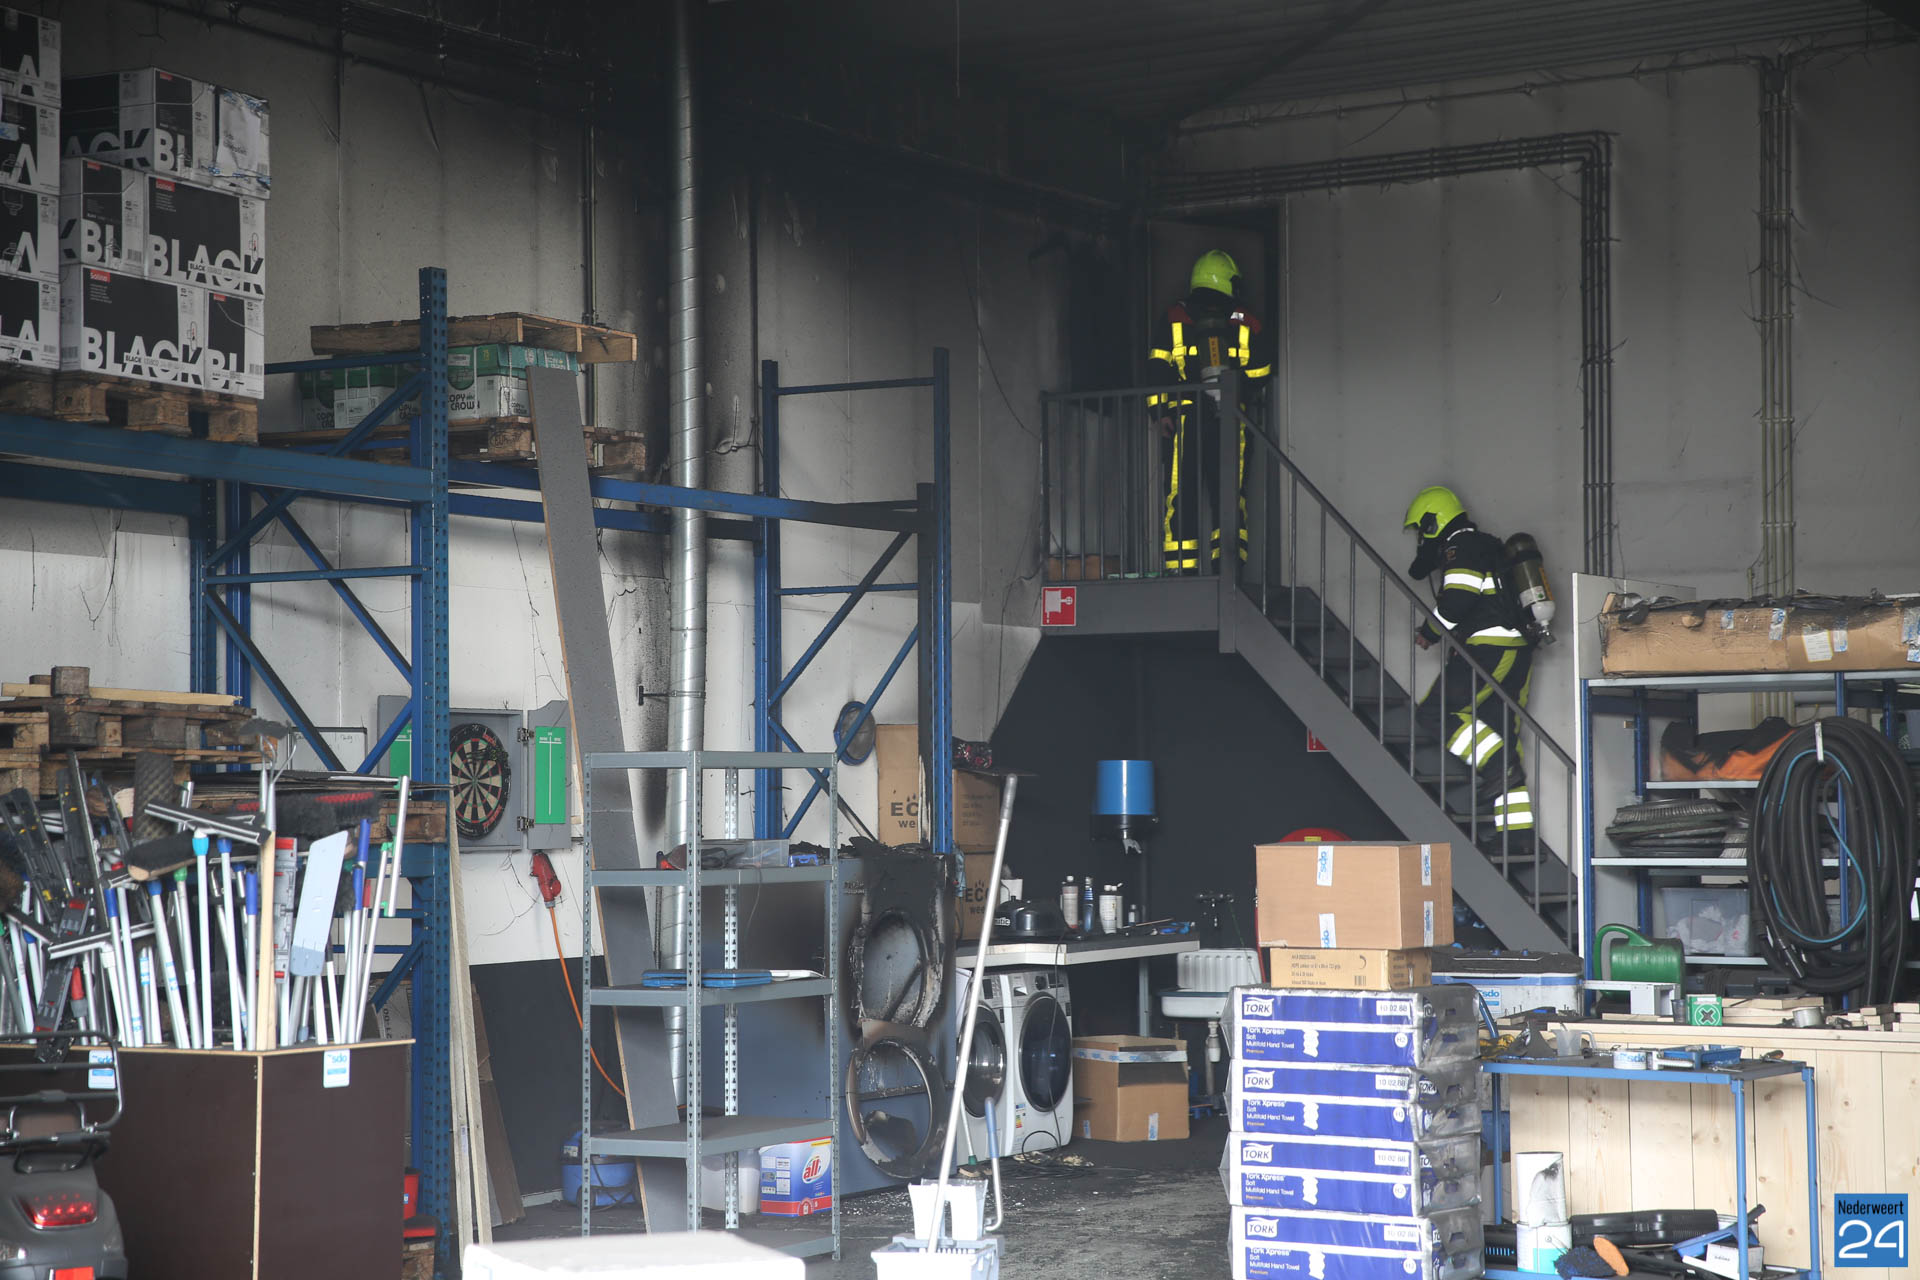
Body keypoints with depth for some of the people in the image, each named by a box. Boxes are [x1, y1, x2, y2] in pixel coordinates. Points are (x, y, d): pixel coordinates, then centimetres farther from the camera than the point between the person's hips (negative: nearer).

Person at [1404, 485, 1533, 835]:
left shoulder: (1461, 548, -5)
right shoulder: (1485, 547, 27)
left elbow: (1459, 599, -17)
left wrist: (1429, 633, -4)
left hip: (1491, 648, -10)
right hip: (1517, 650, 10)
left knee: (1436, 711, -11)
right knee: (1501, 732, 8)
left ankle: (1498, 767, -20)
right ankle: (1518, 828, 5)